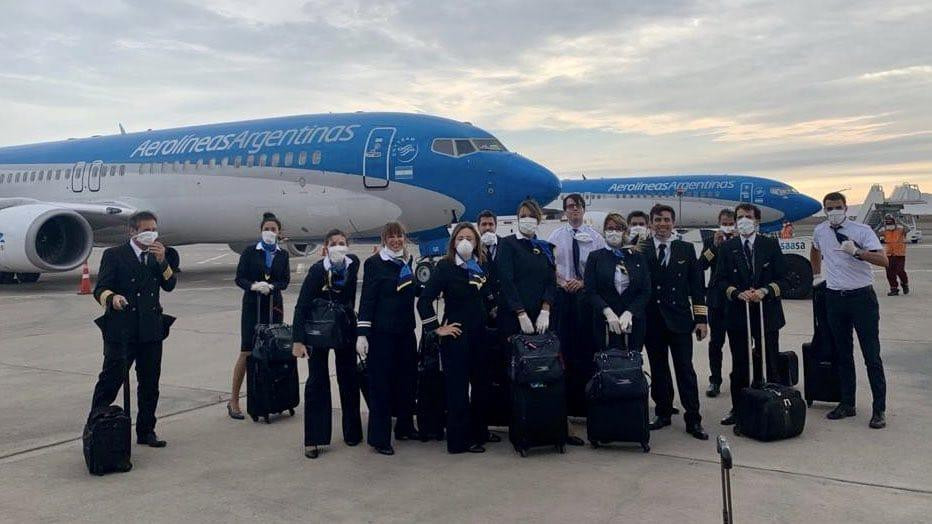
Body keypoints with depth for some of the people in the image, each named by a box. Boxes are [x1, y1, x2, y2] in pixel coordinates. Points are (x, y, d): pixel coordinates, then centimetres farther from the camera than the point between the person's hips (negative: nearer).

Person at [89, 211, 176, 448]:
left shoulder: (157, 255, 15)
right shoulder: (114, 255, -1)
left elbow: (169, 285, 5)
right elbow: (100, 289, -9)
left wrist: (162, 261, -9)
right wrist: (112, 298, -31)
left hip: (151, 330, 5)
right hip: (121, 329, -5)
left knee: (150, 384, 10)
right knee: (111, 379, -7)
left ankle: (146, 431, 21)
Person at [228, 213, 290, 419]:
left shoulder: (283, 255, 9)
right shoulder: (249, 252, 2)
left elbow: (285, 280, 3)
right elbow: (239, 278, -3)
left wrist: (270, 286, -16)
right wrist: (254, 286, -21)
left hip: (274, 305, 3)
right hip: (252, 305, -3)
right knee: (247, 352, -6)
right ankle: (233, 400, 1)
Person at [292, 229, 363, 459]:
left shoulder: (353, 263, -7)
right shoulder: (317, 270, -19)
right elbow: (302, 305, -19)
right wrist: (298, 340, -26)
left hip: (345, 328, 4)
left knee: (349, 379, 10)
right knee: (317, 381, -2)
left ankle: (352, 432, 23)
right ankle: (313, 440, 4)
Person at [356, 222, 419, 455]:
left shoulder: (407, 261, 11)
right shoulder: (374, 263, -6)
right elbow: (367, 299, -10)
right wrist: (362, 333, -14)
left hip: (406, 330, 6)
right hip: (382, 331, -6)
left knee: (408, 378, 12)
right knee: (381, 383, -1)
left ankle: (405, 427, 29)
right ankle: (379, 438, 7)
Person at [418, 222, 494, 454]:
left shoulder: (483, 266, 6)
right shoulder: (445, 267, -10)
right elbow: (424, 300, -15)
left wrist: (486, 316, 10)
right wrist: (438, 328, -14)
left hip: (480, 333, 6)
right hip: (457, 335, -6)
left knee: (481, 383, 13)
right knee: (458, 387, 1)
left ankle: (479, 432, 28)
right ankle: (460, 440, 10)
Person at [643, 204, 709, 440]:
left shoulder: (686, 249, 6)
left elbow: (696, 285, 6)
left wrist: (701, 318, 2)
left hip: (679, 319, 0)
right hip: (652, 320, 0)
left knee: (685, 369, 0)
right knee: (658, 369, 10)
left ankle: (693, 420, 5)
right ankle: (663, 412, 23)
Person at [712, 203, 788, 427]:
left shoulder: (771, 245, 4)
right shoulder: (727, 248, 5)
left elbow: (782, 278, 2)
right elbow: (720, 280, 2)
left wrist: (765, 291, -15)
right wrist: (738, 293, -15)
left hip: (767, 312, -1)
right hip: (737, 314, 1)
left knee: (769, 364, 5)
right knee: (739, 366, 8)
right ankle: (737, 409, 18)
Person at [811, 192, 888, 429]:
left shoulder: (862, 230, -9)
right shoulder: (820, 231, 6)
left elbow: (883, 260, -19)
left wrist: (857, 252, -32)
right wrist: (816, 275, 26)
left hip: (861, 296, -4)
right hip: (834, 298, 5)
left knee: (871, 355, -2)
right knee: (843, 355, 13)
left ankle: (879, 409, 5)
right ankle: (847, 403, 23)